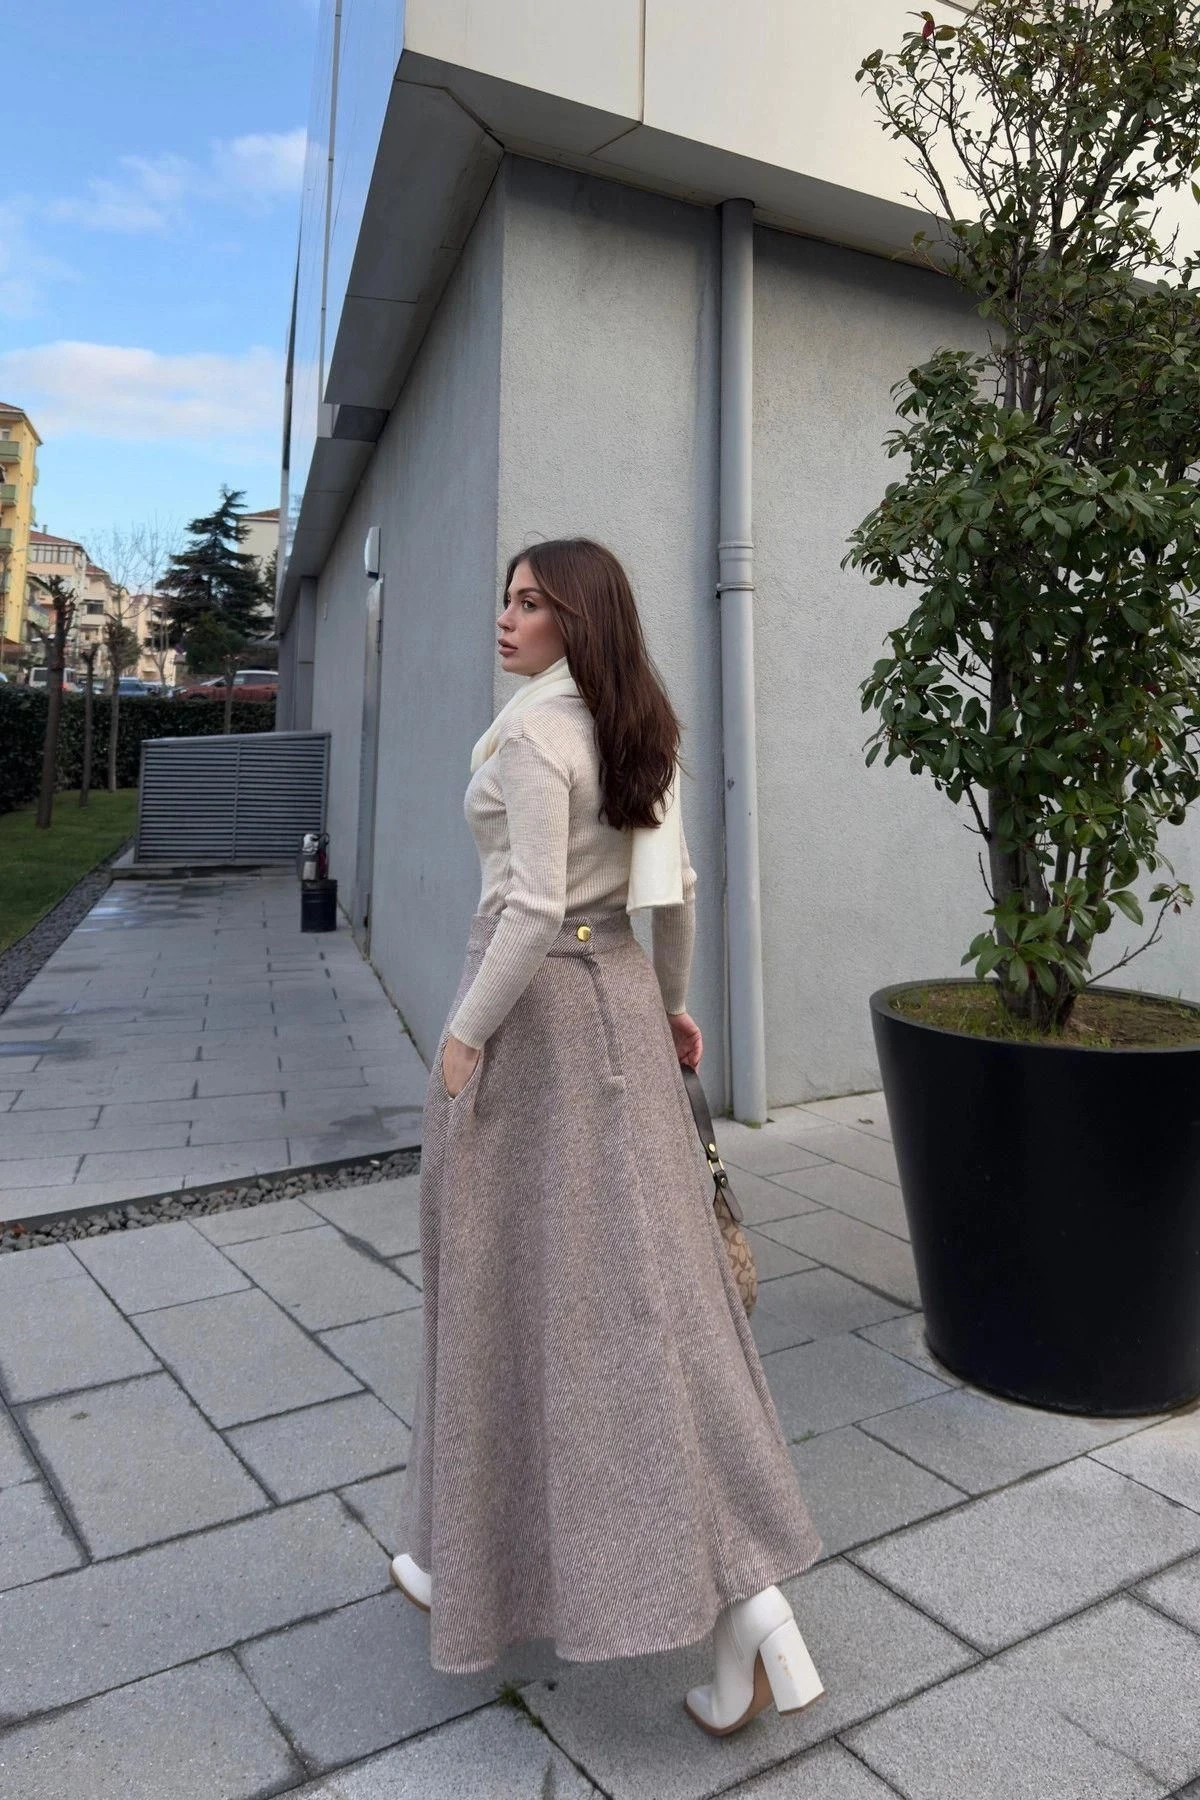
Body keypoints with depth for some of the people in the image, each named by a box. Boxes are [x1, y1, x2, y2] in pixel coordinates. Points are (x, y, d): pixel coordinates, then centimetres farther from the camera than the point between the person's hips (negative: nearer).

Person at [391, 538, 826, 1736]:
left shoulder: (533, 731, -15)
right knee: (645, 1283, 10)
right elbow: (674, 890, 13)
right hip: (616, 1000, 8)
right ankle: (749, 1601, 15)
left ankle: (478, 1567, 29)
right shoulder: (638, 732, 11)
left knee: (504, 1288, 7)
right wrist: (671, 1005, 22)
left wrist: (463, 1036, -14)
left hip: (529, 1010, -8)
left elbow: (534, 910, -22)